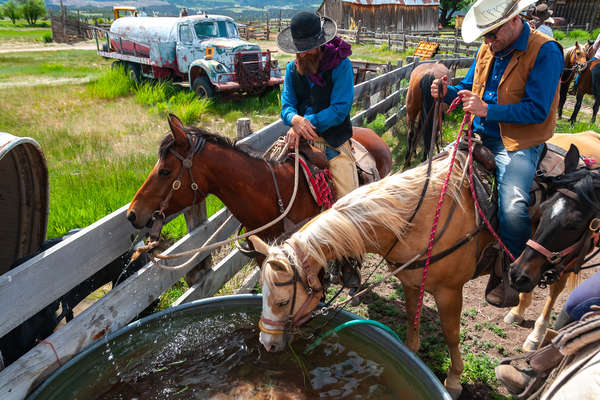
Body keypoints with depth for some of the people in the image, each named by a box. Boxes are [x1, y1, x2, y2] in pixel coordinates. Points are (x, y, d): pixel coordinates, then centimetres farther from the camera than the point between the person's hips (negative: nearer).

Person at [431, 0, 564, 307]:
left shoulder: (545, 51, -12)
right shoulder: (487, 49, 9)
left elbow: (538, 109, -19)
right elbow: (468, 89, 17)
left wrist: (486, 110, -26)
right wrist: (447, 92, -6)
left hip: (517, 145, -7)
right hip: (481, 137, 7)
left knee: (512, 207, -26)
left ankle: (509, 272, 1)